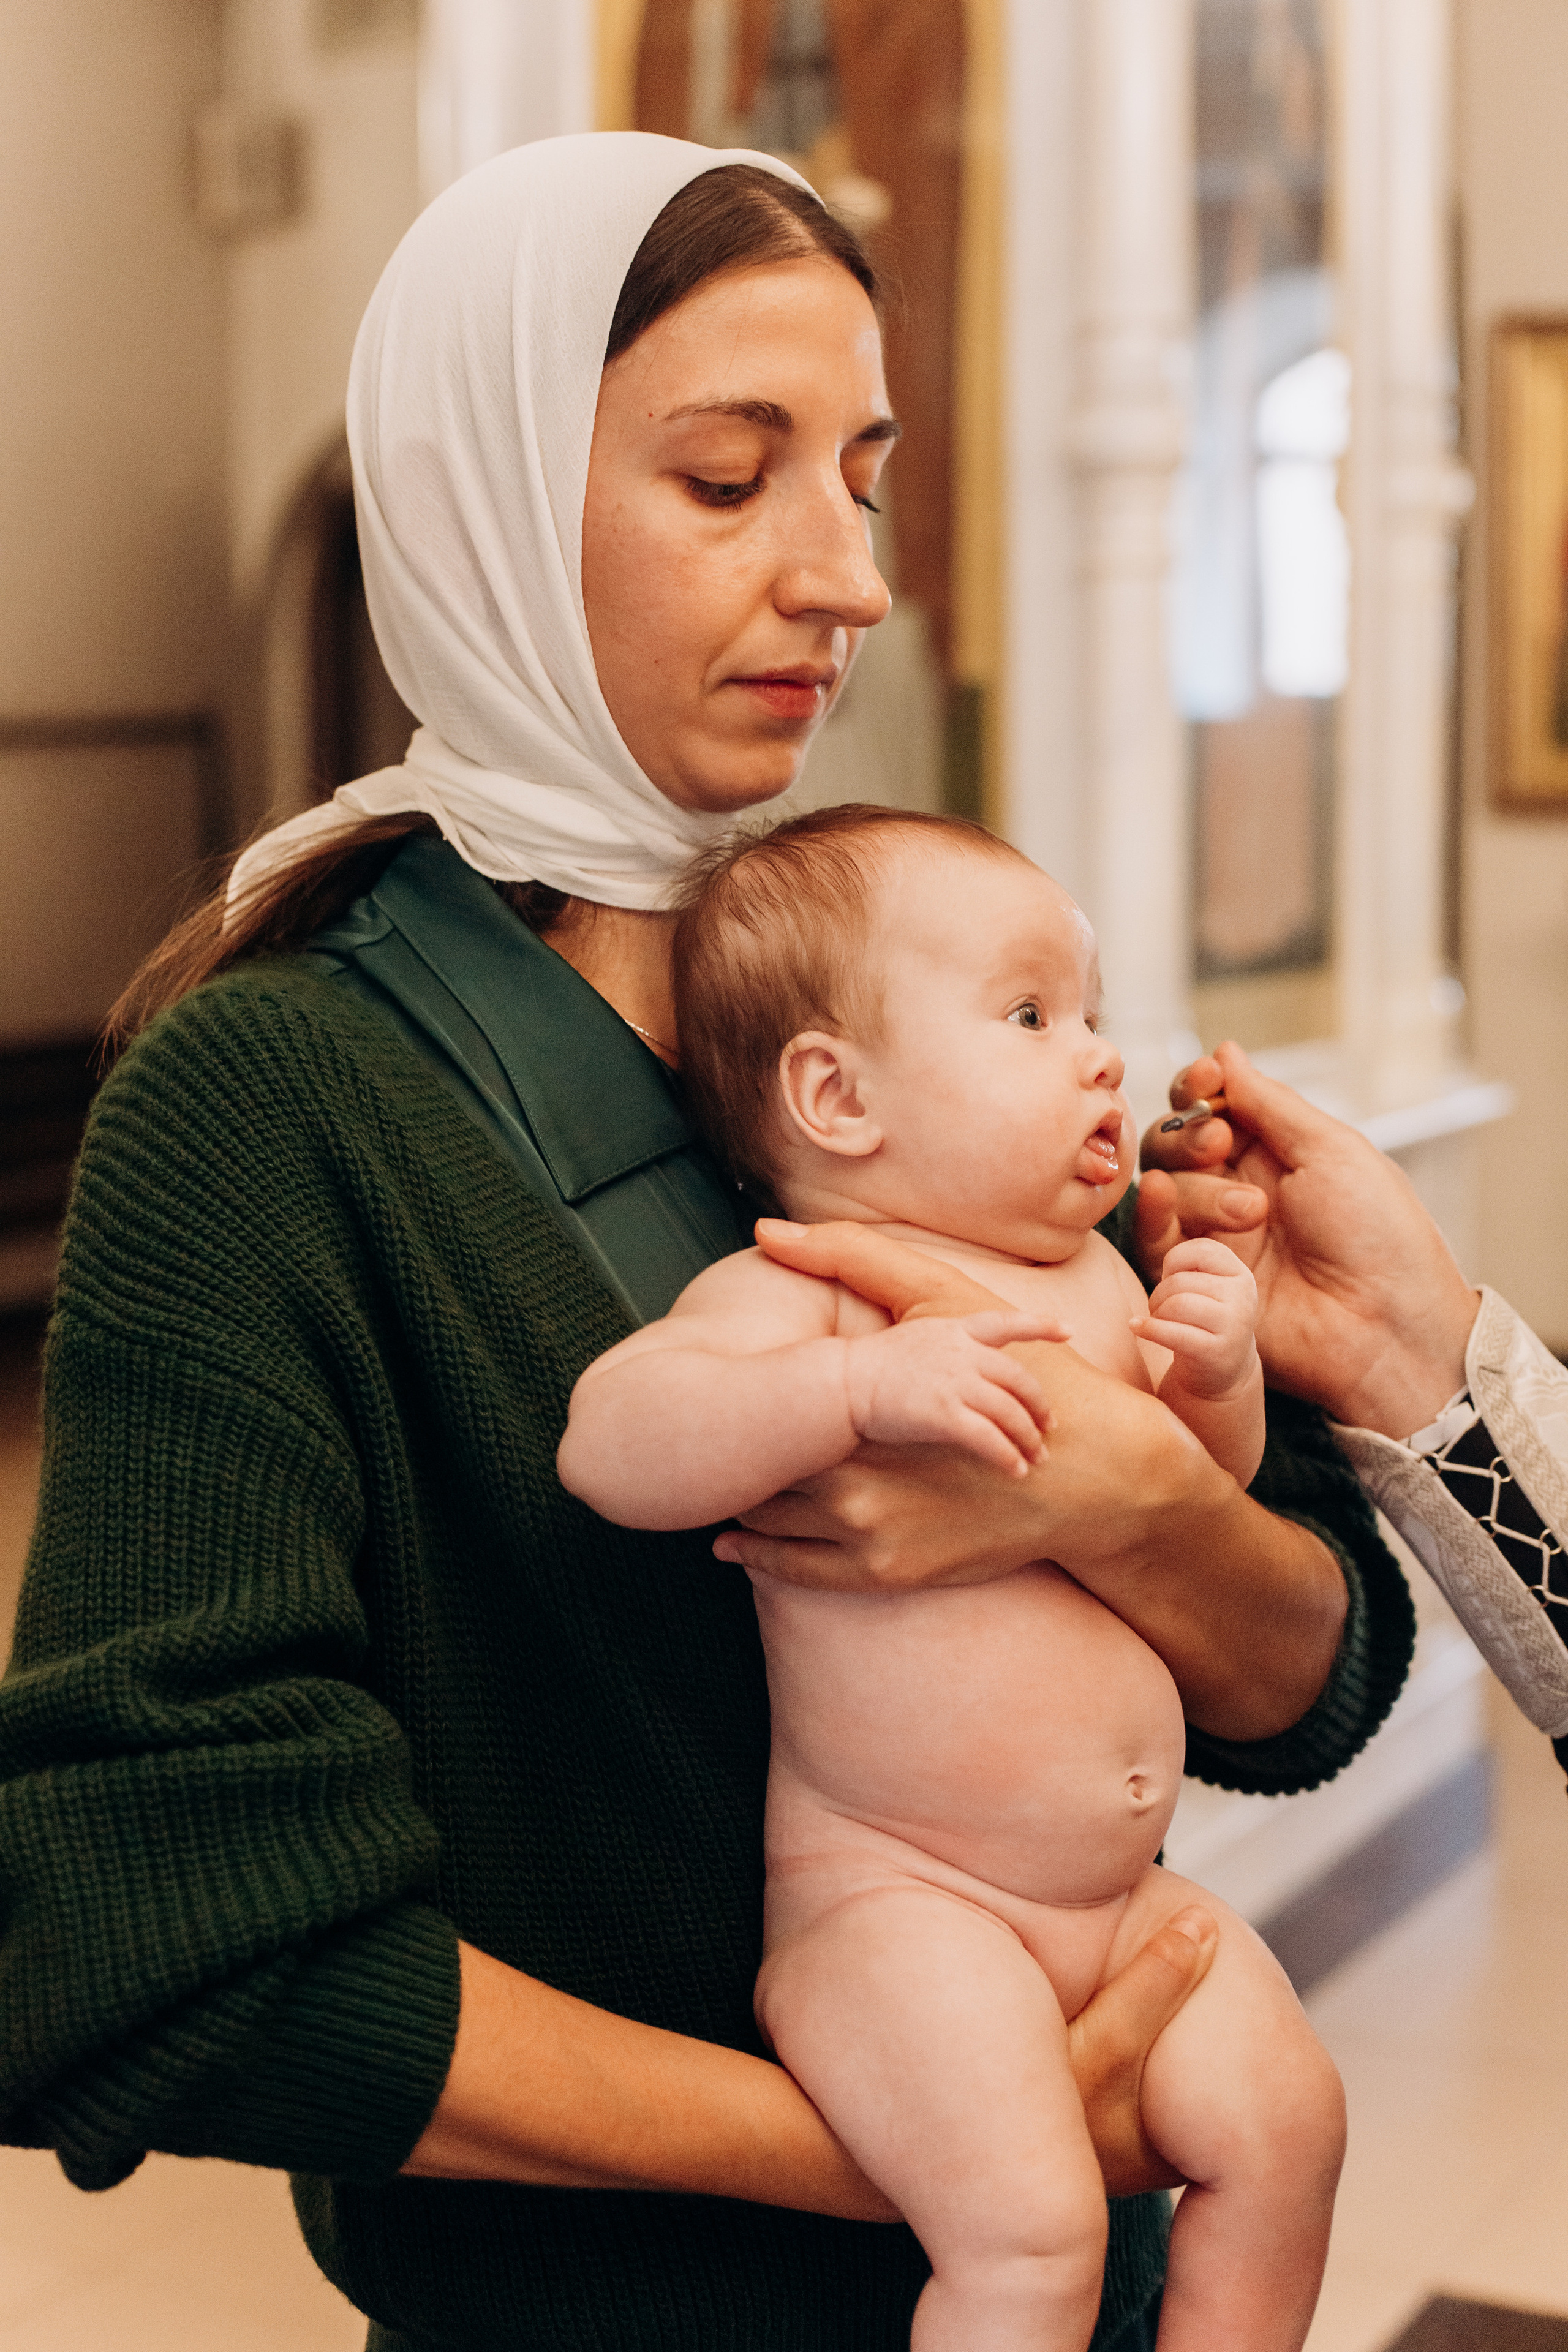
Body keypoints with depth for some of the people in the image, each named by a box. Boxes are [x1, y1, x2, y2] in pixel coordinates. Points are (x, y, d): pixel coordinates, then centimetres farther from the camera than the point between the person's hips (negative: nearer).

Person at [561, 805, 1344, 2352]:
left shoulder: (1093, 1279, 11)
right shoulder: (801, 1294, -12)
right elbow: (609, 1439, -28)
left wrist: (1218, 1371, 2)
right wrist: (866, 1384, -37)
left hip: (1123, 1888, 8)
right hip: (889, 1898, -7)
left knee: (1281, 2120, 0)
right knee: (1029, 2226, -22)